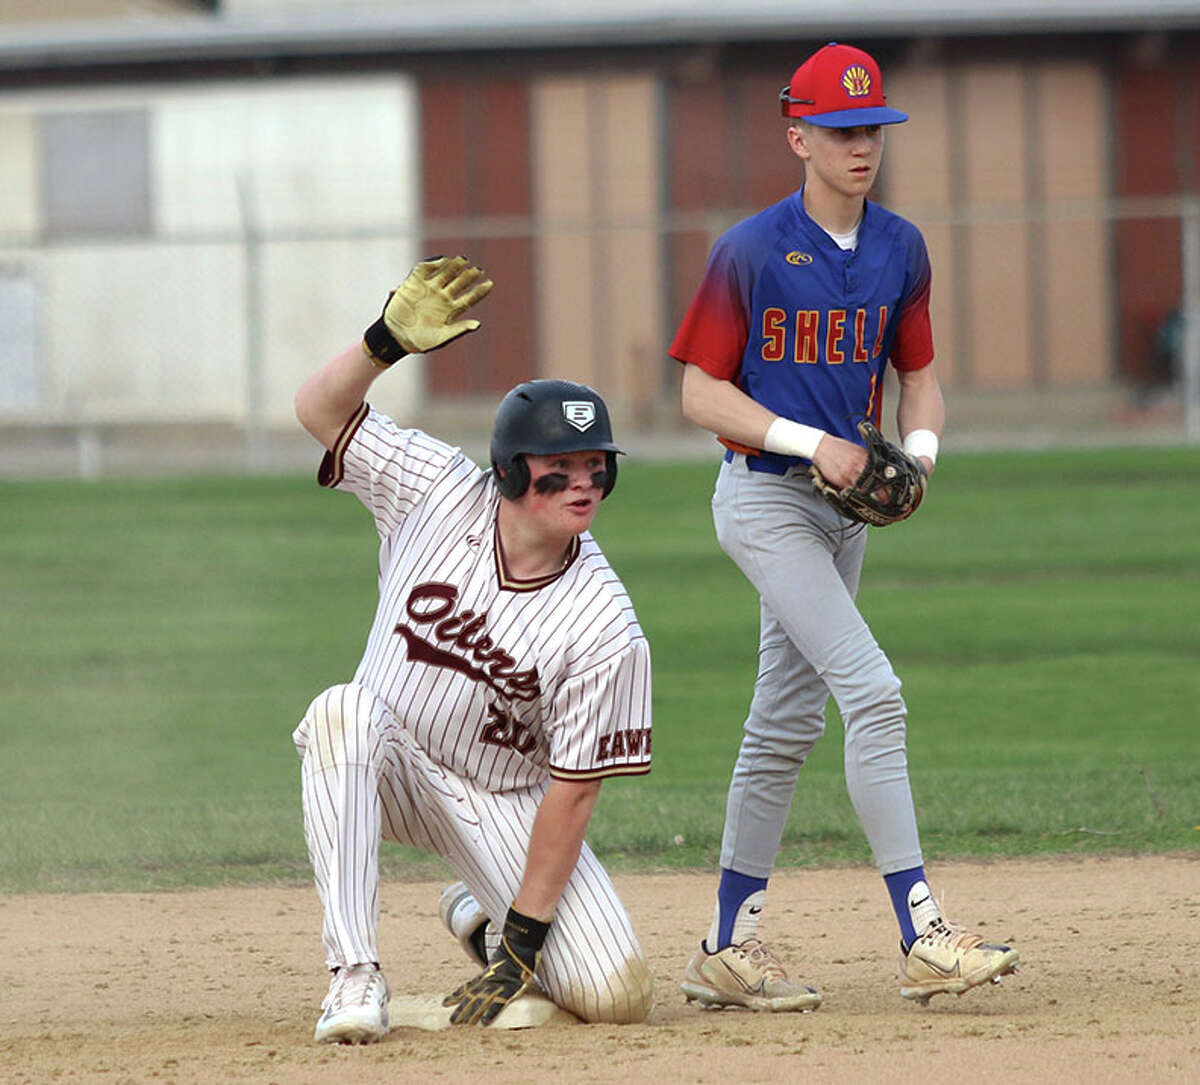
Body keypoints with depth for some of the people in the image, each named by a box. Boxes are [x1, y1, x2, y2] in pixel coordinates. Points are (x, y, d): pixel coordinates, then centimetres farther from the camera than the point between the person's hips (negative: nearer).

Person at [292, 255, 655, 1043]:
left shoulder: (604, 629, -22)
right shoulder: (441, 495, -14)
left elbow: (572, 792, -18)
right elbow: (321, 409, -9)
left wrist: (523, 935, -20)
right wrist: (390, 341, -29)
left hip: (504, 803, -1)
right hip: (385, 767, 1)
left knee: (616, 996, -16)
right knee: (345, 707, -36)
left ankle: (491, 920, 21)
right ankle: (356, 972, -32)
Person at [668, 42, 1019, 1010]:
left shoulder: (900, 249, 6)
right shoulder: (750, 252, -12)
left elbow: (919, 374, 15)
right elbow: (702, 391, -9)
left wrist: (919, 448, -7)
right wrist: (811, 443, -21)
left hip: (845, 503, 7)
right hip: (764, 497, -7)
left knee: (788, 726, 11)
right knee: (873, 692, -19)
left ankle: (729, 948, 20)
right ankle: (924, 939, -22)